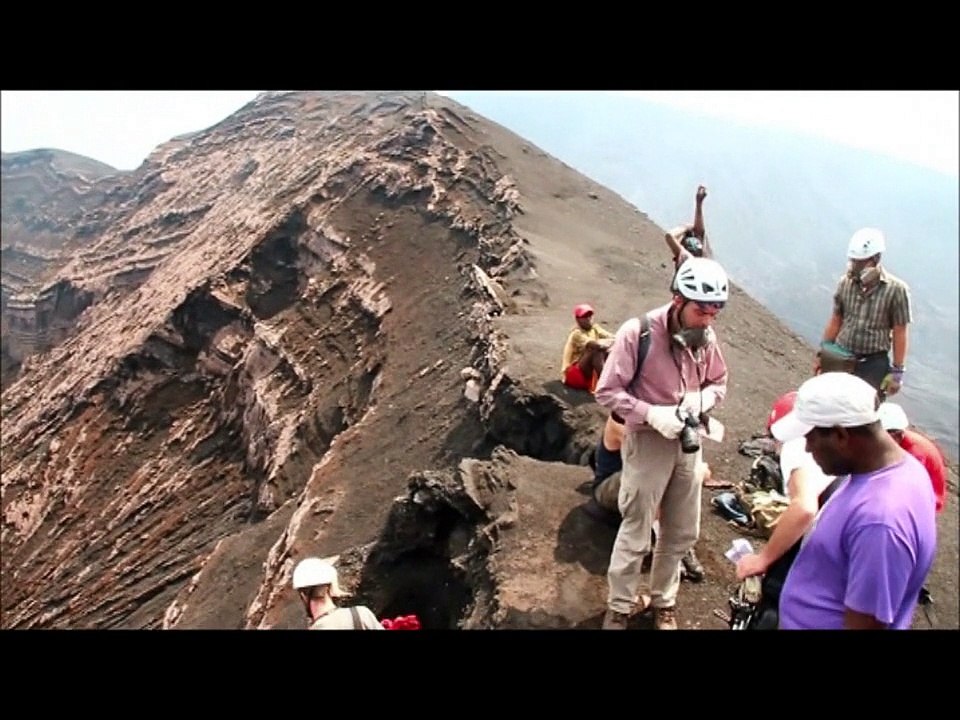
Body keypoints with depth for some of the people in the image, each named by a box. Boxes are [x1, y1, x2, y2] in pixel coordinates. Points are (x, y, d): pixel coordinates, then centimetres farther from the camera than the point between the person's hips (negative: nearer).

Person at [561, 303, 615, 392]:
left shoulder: (594, 328, 5)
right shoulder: (577, 333, -17)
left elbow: (613, 337, -7)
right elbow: (596, 345, -32)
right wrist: (608, 341, -18)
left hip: (589, 372, 7)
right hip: (573, 374, -7)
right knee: (596, 350, -27)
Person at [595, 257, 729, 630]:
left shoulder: (706, 336, -6)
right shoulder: (637, 333, -22)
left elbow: (718, 381, 10)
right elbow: (608, 391, -17)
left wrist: (701, 400, -12)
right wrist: (653, 414, -27)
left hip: (688, 442, 5)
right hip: (648, 442, -5)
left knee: (682, 532, 18)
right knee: (635, 533, 7)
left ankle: (662, 601, 39)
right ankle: (619, 607, 27)